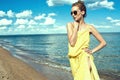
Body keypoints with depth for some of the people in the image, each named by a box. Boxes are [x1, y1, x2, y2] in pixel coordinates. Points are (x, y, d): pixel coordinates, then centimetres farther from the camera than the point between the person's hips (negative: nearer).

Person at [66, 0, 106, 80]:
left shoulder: (89, 27, -1)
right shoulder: (70, 25, -1)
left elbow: (103, 42, 4)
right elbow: (72, 43, -14)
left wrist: (92, 51, -7)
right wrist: (76, 27, -10)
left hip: (85, 59, -1)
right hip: (74, 59, 1)